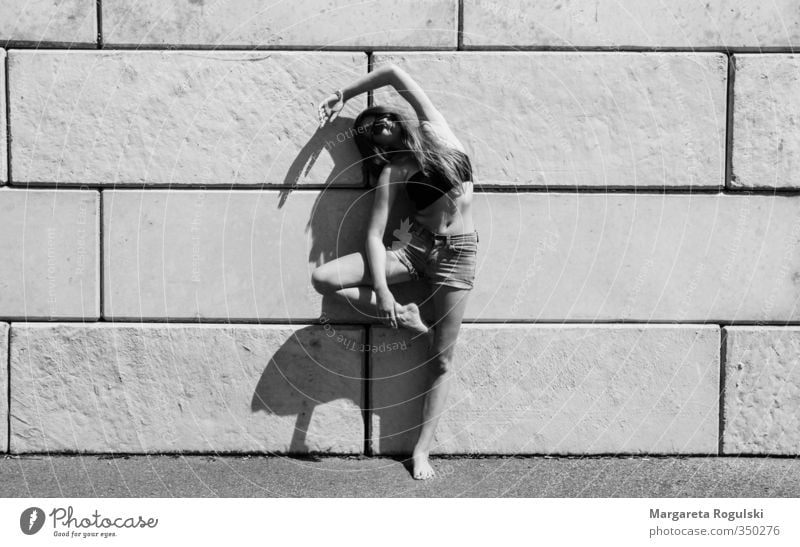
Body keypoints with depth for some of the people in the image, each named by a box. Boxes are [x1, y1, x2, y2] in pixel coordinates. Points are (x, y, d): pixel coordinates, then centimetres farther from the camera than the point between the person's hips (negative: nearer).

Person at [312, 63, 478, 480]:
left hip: (457, 253, -1)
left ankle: (422, 449, 10)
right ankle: (401, 316, -1)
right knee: (323, 279, -16)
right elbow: (374, 234, -8)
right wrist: (382, 292, -19)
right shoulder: (394, 170, -1)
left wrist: (342, 95, 9)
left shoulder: (435, 128, 2)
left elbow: (392, 73, 0)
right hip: (416, 247, 1)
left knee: (441, 359, 0)